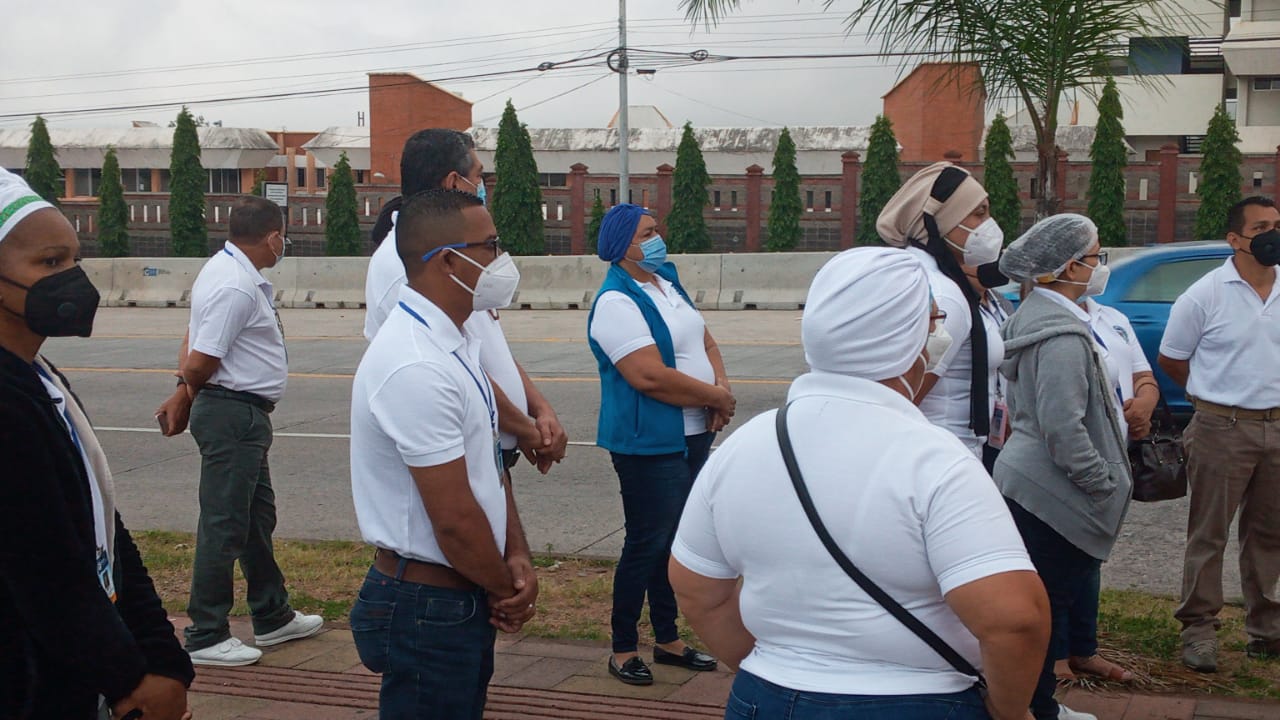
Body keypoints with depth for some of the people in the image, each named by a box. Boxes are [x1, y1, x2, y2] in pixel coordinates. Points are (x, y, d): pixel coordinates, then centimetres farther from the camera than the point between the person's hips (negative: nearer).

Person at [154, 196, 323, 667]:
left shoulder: (226, 269, 11)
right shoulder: (237, 288, -21)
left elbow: (193, 343, 16)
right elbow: (199, 363, -21)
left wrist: (185, 394, 13)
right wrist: (189, 394, -1)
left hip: (243, 417, 11)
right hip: (235, 413, -11)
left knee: (257, 517, 19)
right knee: (224, 525, -4)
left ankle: (272, 617, 32)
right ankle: (205, 637, 4)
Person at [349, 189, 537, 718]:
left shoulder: (456, 341, 6)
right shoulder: (416, 367, -25)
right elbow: (455, 518, -23)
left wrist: (517, 556, -2)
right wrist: (506, 588, -7)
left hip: (465, 597, 9)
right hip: (429, 610, -9)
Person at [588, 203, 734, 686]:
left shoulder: (667, 284, 11)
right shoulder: (616, 302, -17)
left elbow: (705, 343, 15)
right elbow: (650, 377, -26)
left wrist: (722, 388, -5)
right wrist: (716, 397, -15)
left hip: (693, 437, 8)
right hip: (649, 444, -8)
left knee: (676, 539, 15)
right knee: (647, 543, -2)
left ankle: (668, 640, 27)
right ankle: (623, 650, 12)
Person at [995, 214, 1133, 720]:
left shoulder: (1031, 316, 12)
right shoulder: (1062, 334, -21)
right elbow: (1063, 427, -24)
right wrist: (1105, 487, -14)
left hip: (1027, 483, 10)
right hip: (1053, 493, -10)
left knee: (1049, 603, 18)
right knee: (1049, 607, -1)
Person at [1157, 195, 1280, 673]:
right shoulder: (1206, 296, -8)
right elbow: (1170, 359, 0)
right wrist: (1216, 396, 7)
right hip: (1223, 430, -5)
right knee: (1209, 535, 1)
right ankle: (1199, 628, 9)